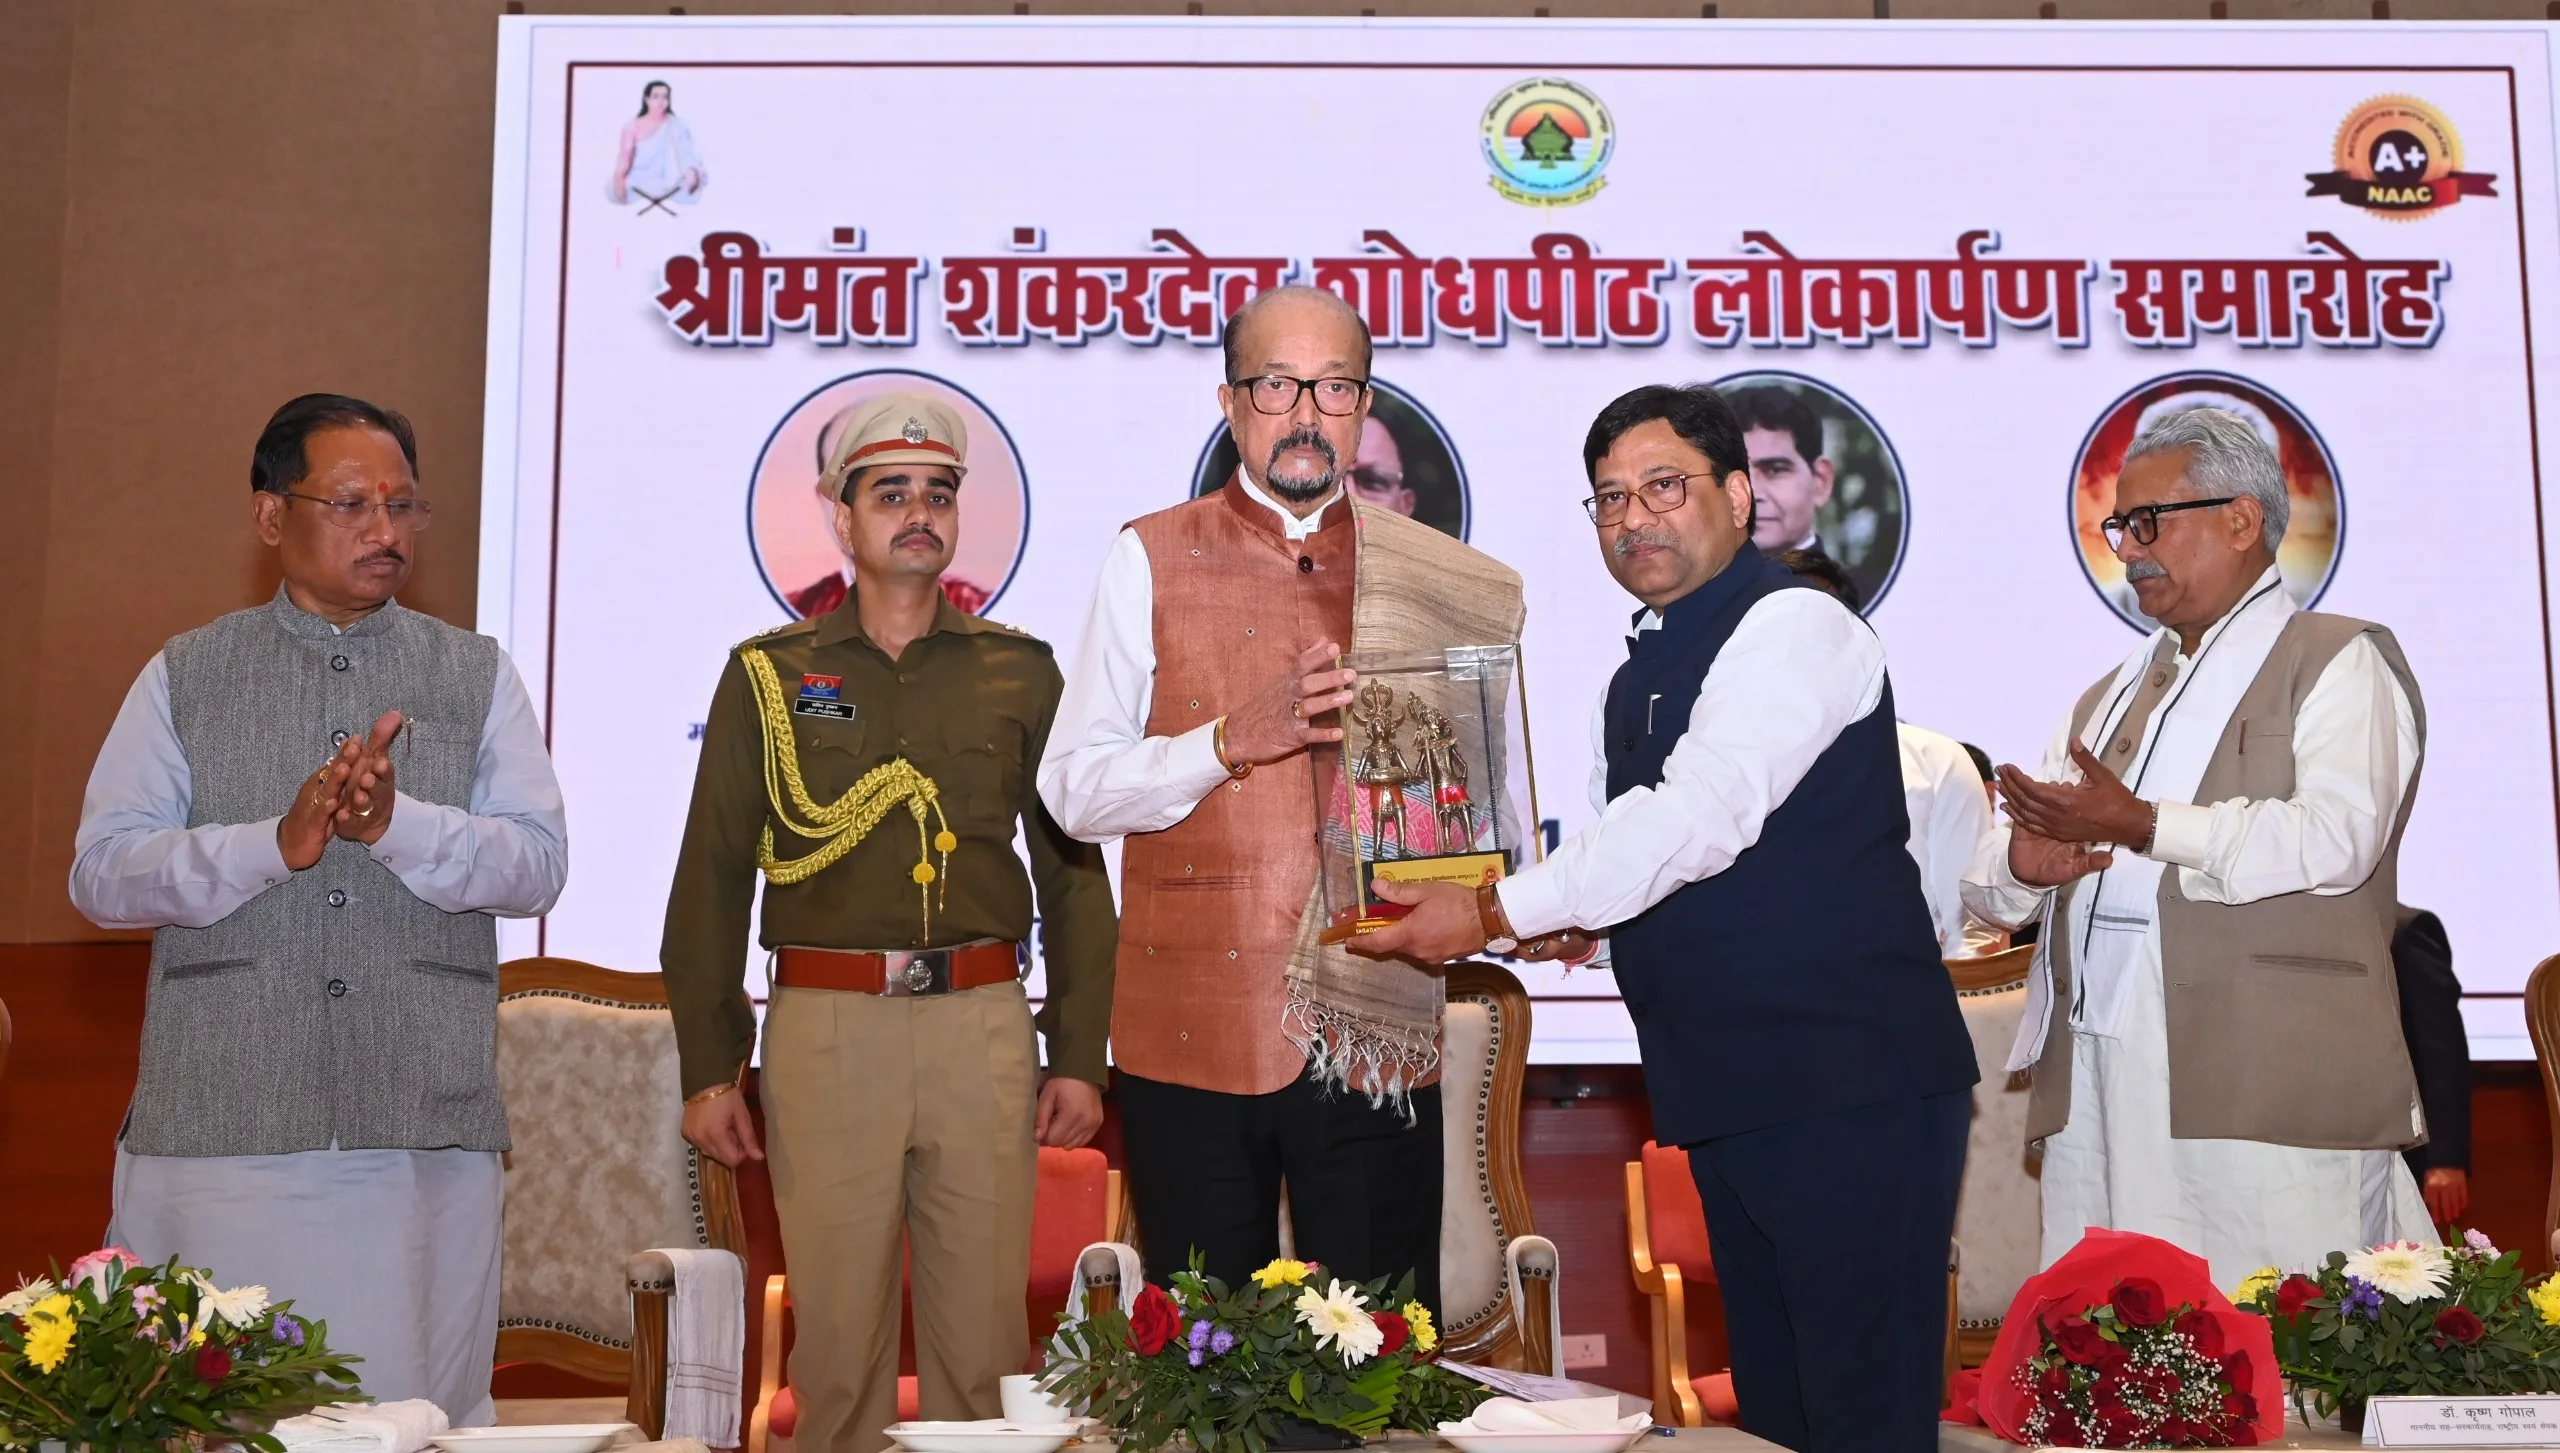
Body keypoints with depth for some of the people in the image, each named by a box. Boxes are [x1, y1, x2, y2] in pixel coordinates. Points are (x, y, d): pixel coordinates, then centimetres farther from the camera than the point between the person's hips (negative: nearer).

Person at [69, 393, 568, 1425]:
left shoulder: (479, 676, 11)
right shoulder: (183, 677, 11)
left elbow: (538, 864, 1)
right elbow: (100, 875, 1)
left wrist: (399, 824, -16)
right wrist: (275, 842, -14)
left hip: (426, 1130, 0)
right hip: (222, 1128, 0)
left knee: (418, 1410, 2)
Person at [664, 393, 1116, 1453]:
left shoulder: (1021, 672, 10)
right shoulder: (767, 675, 8)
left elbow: (1073, 873, 10)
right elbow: (712, 879, 7)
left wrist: (1079, 1055, 3)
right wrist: (707, 1066, 1)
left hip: (982, 1021, 1)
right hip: (825, 1023, 0)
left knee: (985, 1333, 3)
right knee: (836, 1335, 3)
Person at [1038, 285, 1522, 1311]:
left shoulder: (1434, 583, 8)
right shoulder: (1152, 561, 3)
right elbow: (1072, 790, -2)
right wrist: (1230, 740, -15)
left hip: (1378, 1034, 1)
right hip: (1194, 1035, -1)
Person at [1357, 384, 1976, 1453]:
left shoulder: (1792, 626, -12)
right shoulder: (1636, 678, 16)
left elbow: (1702, 816, -24)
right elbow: (1626, 853, 20)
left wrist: (1494, 913, -24)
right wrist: (1508, 923, 1)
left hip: (1851, 1088, -9)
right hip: (1730, 1095, 9)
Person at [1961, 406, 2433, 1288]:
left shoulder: (2338, 663, 5)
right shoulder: (2110, 696, 25)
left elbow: (2334, 840, -14)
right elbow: (1985, 881, 19)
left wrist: (2140, 827, -15)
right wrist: (2021, 861, -4)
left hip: (2268, 1097, -6)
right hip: (2099, 1100, 6)